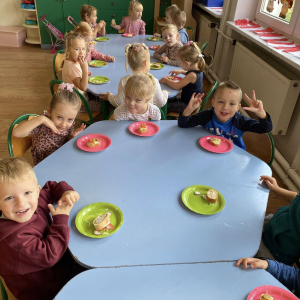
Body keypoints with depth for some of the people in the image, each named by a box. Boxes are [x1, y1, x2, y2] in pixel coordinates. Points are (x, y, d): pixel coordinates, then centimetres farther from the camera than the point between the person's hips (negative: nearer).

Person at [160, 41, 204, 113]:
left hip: (188, 105, -10)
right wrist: (181, 71, 11)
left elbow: (176, 86, -28)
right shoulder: (198, 69, -3)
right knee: (167, 101, 21)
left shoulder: (193, 75, -31)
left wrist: (166, 80, -11)